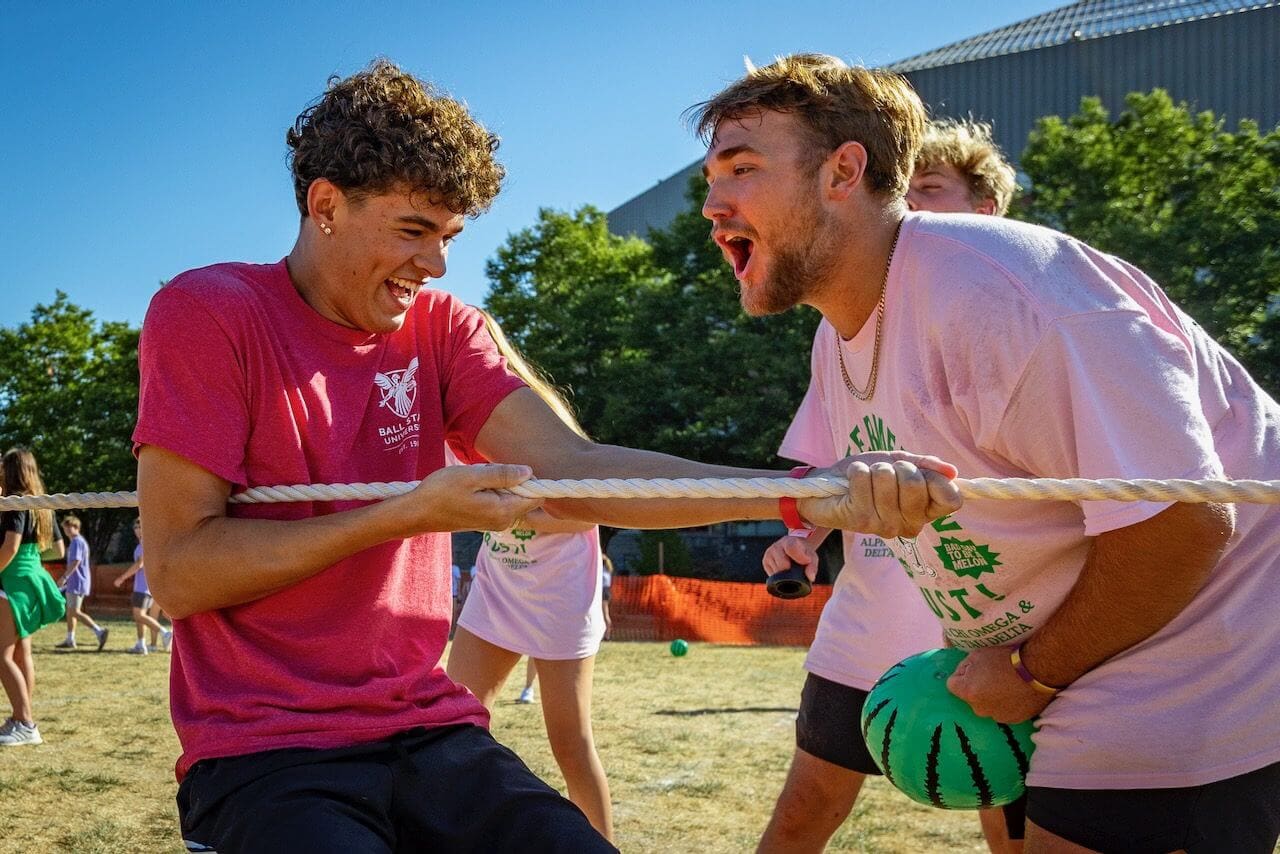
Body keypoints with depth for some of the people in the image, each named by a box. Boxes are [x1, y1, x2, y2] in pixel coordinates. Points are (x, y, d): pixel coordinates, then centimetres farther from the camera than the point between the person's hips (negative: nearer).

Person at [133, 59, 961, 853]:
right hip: (264, 754, -4)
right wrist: (409, 513, -15)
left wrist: (807, 494, -23)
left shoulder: (441, 328, 9)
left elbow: (567, 467, -8)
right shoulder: (207, 314, -5)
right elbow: (179, 573, -11)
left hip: (429, 735, 5)